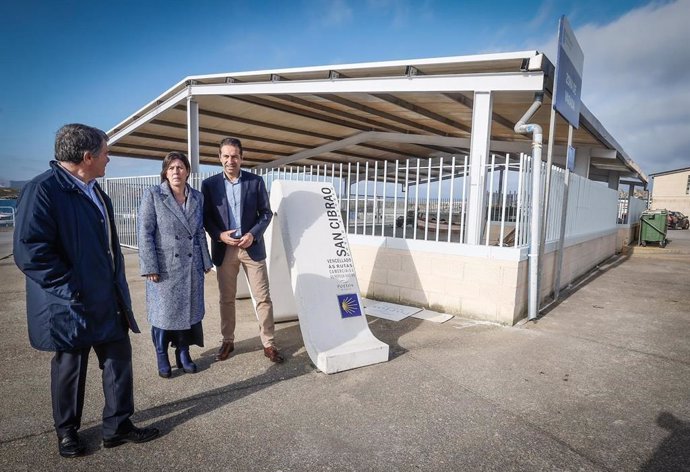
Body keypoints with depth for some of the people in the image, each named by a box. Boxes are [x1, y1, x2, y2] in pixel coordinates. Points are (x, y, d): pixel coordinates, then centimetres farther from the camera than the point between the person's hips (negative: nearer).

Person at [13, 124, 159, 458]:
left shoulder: (95, 192, 11)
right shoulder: (42, 190, -17)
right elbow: (30, 252, -24)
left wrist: (119, 289, 14)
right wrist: (73, 289, -20)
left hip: (108, 301, 8)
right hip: (72, 306, -8)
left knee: (119, 360, 14)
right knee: (69, 369, 13)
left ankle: (118, 425, 31)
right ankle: (67, 431, 36)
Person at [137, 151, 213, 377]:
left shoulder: (197, 197, 7)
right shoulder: (152, 195, -5)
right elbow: (145, 233, -8)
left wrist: (206, 262, 9)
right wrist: (150, 267, -13)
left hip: (191, 266, 4)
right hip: (164, 266, -4)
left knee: (189, 310, 11)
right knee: (163, 311, 7)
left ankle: (183, 354, 28)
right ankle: (162, 357, 25)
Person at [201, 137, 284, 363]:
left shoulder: (256, 181, 1)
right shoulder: (209, 184, 2)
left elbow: (266, 212, 2)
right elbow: (206, 217, 4)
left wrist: (253, 234, -13)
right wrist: (219, 235, -13)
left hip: (252, 247, -1)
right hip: (224, 249, 1)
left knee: (263, 297, 1)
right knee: (226, 299, 11)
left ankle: (268, 344, 11)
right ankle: (228, 341, 27)